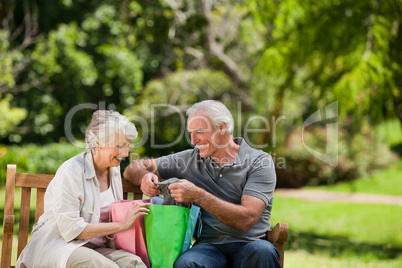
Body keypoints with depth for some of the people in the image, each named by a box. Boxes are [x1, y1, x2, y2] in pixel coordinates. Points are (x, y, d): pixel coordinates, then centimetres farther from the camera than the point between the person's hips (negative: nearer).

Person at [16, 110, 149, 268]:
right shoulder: (70, 172, -13)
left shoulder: (113, 169, 11)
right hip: (59, 245, -6)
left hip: (93, 248, 6)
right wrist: (121, 225, -17)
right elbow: (70, 229, -18)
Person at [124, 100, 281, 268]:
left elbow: (246, 219, -13)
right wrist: (145, 176, -5)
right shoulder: (189, 159, 13)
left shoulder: (260, 161, 0)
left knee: (263, 251, -37)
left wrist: (198, 195, -19)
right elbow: (133, 169, 19)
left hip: (250, 243, -1)